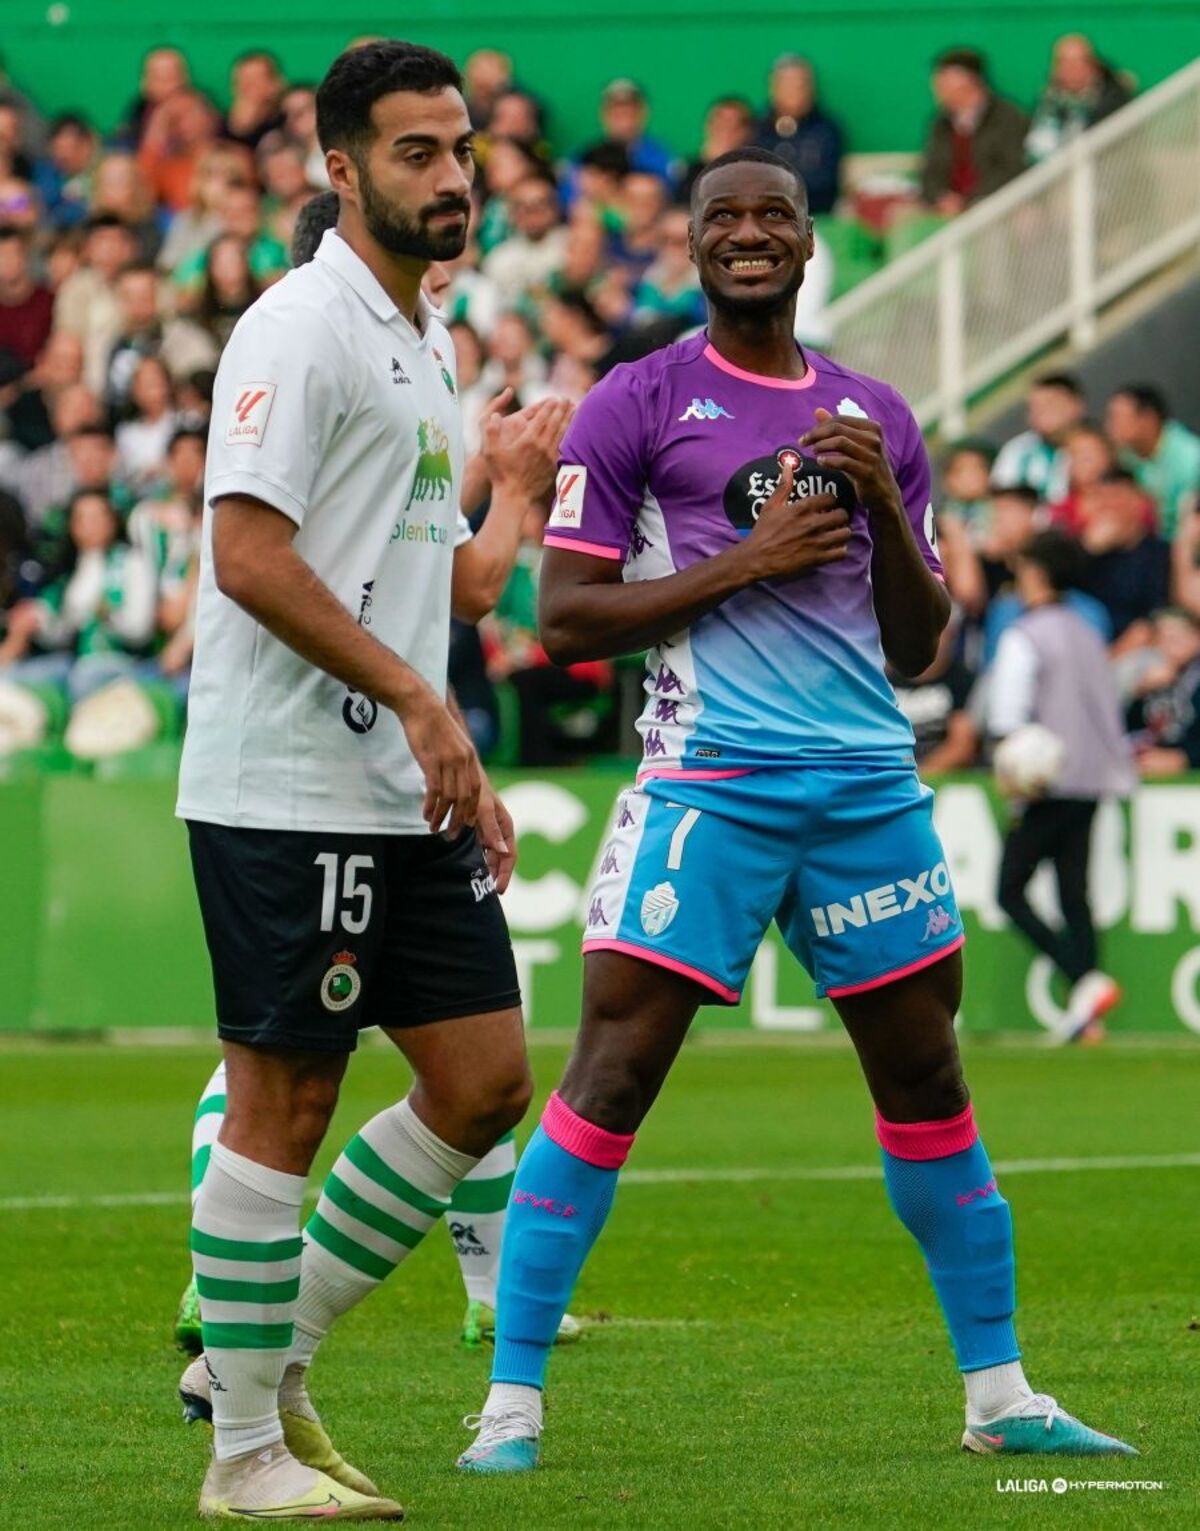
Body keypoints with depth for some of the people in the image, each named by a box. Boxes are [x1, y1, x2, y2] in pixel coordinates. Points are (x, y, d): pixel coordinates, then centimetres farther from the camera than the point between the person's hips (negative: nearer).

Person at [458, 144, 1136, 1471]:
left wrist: (885, 509, -1)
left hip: (869, 782, 4)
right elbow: (565, 618, -4)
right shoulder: (635, 405, 2)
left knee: (927, 1083, 9)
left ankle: (999, 1396, 20)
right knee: (611, 1075, -10)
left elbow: (919, 649, 16)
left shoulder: (875, 416, 15)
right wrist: (745, 561, -11)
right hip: (707, 783, -4)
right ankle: (511, 1402, -6)